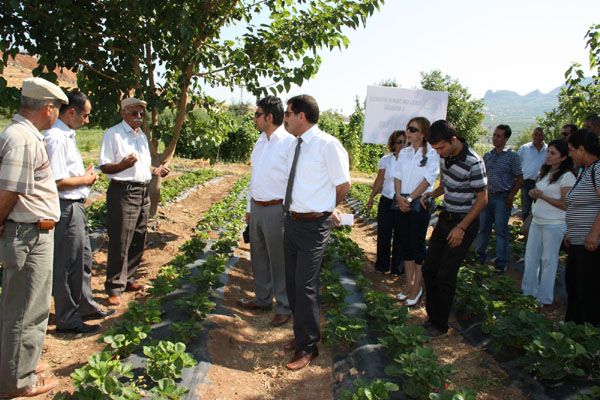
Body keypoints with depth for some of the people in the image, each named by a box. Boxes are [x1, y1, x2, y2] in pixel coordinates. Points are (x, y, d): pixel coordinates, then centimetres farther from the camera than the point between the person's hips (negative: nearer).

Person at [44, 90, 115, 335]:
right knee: (67, 265, 2)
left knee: (83, 259, 21)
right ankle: (67, 319, 16)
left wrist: (85, 175, 5)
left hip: (76, 207, 10)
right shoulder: (56, 138, -20)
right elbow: (58, 182, -25)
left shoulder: (67, 135, 11)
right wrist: (86, 179, -11)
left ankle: (85, 306, 36)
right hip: (66, 208, -10)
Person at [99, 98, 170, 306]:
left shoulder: (142, 135, 17)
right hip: (123, 192, -8)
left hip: (143, 192, 8)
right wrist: (123, 165, -30)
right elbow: (104, 166, -12)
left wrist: (155, 170, 5)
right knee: (120, 243, -6)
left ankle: (128, 279, 29)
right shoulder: (113, 134, -7)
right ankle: (114, 288, 4)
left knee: (138, 241, 14)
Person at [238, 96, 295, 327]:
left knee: (279, 261, 4)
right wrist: (249, 207, 19)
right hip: (257, 208, 8)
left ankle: (284, 307, 19)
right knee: (258, 256, 19)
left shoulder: (289, 143, -15)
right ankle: (262, 299, 36)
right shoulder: (260, 142, 11)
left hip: (276, 210, -8)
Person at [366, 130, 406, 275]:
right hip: (387, 201, 1)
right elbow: (379, 180, 7)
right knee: (383, 233, 6)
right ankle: (382, 264, 21)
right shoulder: (386, 160, 1)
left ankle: (397, 266, 20)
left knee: (400, 236, 7)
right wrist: (371, 198, 9)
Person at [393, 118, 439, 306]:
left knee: (417, 243, 0)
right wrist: (399, 197, -8)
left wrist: (410, 199, -16)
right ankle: (409, 284, 20)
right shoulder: (404, 153, 9)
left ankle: (417, 286, 11)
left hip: (420, 203, -5)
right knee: (405, 243, 9)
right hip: (402, 203, 6)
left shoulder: (431, 153, -8)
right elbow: (398, 176, 7)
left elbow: (427, 180, -14)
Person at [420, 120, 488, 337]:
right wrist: (430, 195, -3)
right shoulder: (446, 156, 1)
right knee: (429, 268, 10)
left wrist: (461, 228, -19)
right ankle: (432, 315, 26)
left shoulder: (473, 162, -23)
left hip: (463, 223, -8)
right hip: (445, 218, 8)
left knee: (445, 275, -2)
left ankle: (440, 324, 15)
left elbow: (482, 199, -17)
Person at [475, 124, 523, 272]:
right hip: (487, 196, 5)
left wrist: (510, 196, -10)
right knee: (482, 228, 9)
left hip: (502, 198, -5)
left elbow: (519, 179, -4)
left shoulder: (512, 156, -4)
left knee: (501, 230, 1)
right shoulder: (487, 156, 10)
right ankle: (480, 256, 23)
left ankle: (501, 262, 11)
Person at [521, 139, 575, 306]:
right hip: (537, 221, 8)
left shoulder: (567, 177, -12)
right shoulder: (545, 172, 12)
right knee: (530, 257, 12)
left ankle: (544, 298, 15)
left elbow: (565, 205, -15)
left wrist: (542, 196, -18)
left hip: (554, 225, -8)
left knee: (548, 260, 3)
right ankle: (529, 292, 25)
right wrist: (534, 194, 1)